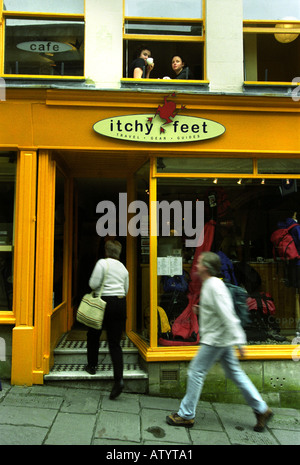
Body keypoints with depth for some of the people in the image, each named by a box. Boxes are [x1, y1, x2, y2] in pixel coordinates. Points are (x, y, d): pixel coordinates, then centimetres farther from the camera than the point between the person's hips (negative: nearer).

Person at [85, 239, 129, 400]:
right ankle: (119, 379, -7)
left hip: (105, 302, -5)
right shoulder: (123, 268, 13)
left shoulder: (102, 263, -5)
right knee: (115, 343, 4)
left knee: (93, 335, 21)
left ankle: (92, 365, 33)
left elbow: (93, 284, -12)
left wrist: (97, 288, 9)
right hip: (121, 303, 5)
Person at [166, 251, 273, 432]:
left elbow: (227, 315, -24)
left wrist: (238, 341, -24)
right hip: (220, 338, 10)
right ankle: (261, 409, 21)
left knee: (196, 372, 0)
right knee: (235, 373, 14)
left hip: (215, 339, -10)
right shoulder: (210, 284, 11)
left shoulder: (214, 286, -20)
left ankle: (186, 415, 11)